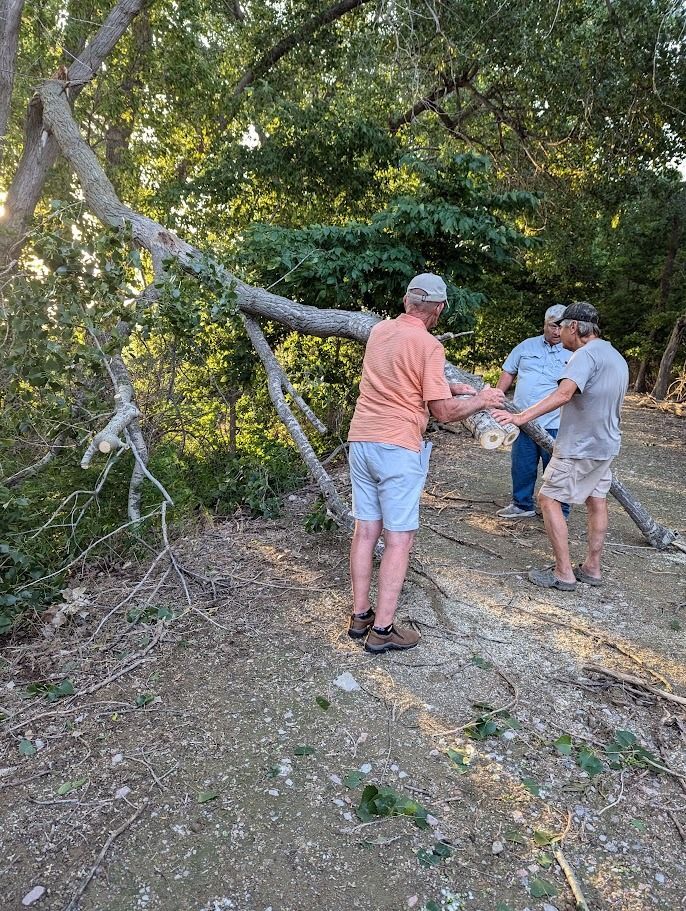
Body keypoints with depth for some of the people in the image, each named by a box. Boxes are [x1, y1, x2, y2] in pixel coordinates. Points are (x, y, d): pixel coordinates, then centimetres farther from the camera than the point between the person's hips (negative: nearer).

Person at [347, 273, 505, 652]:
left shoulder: (379, 330, 10)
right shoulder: (429, 345, -11)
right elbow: (444, 411, -11)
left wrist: (452, 386, 23)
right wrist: (481, 400, 6)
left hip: (361, 441, 7)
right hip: (398, 449, -7)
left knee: (365, 531, 12)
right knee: (398, 539, 2)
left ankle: (360, 616, 21)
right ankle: (382, 629, 7)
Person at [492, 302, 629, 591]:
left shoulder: (586, 354, -19)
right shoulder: (617, 358, 12)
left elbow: (563, 394, -35)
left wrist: (521, 417, -42)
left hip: (580, 447, -10)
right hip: (606, 445, 10)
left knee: (549, 498, -2)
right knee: (596, 501, 16)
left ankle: (564, 573, -1)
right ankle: (592, 568, 25)